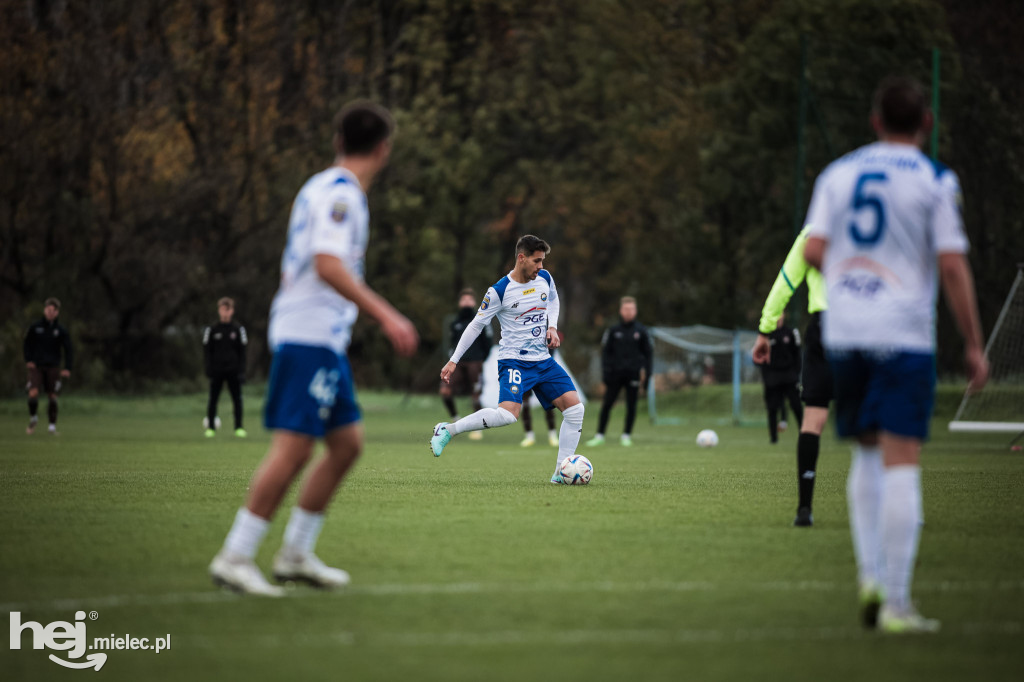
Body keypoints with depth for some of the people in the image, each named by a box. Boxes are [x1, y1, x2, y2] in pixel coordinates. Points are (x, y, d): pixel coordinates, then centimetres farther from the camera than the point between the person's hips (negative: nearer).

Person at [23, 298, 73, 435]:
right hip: (36, 366, -1)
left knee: (52, 397, 0)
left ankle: (52, 425, 14)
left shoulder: (61, 331, 1)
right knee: (33, 393, -14)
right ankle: (33, 418, 13)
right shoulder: (35, 327, 1)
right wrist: (28, 360, -5)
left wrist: (67, 369, -8)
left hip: (53, 367, 1)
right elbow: (27, 345, 10)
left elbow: (68, 351, 3)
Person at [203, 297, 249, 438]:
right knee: (213, 399, 0)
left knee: (237, 399, -3)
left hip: (233, 370, 0)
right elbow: (207, 351, 5)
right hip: (217, 370, 0)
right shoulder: (212, 330, 4)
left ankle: (238, 428, 1)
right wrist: (209, 368, -6)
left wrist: (241, 370, -2)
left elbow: (242, 351, 6)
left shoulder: (238, 329, 5)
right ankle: (210, 428, 6)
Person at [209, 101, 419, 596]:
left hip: (323, 339, 10)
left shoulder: (321, 188, 18)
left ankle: (296, 554, 14)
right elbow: (329, 266, -23)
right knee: (293, 449, -13)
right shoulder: (341, 194, -12)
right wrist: (385, 316, -25)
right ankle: (235, 557, -11)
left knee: (347, 443, 11)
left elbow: (294, 267, 24)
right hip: (311, 337, -10)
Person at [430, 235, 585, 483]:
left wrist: (552, 327, 8)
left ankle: (561, 473, 2)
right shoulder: (499, 291, -14)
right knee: (509, 413, -29)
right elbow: (476, 325, -5)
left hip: (544, 360, 7)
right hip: (514, 361, -7)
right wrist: (454, 361, -4)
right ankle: (447, 431, -13)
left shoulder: (544, 278, 3)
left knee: (575, 408, -5)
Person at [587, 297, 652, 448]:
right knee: (607, 404, -3)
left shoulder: (641, 331, 4)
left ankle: (626, 435, 13)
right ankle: (599, 436, 3)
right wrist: (606, 372, -3)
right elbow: (606, 352, 6)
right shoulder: (613, 330, 4)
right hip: (616, 373, 0)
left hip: (633, 373, 0)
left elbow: (648, 353, 9)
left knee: (631, 405, 2)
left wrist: (646, 372, 2)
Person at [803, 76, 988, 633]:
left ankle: (870, 573, 5)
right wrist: (973, 346, -2)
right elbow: (952, 265, -8)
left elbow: (813, 250, 1)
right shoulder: (935, 181, -3)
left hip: (842, 332, 4)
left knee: (867, 454, 19)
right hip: (903, 334, -4)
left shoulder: (837, 174, 9)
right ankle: (895, 603, -8)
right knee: (901, 463, -5)